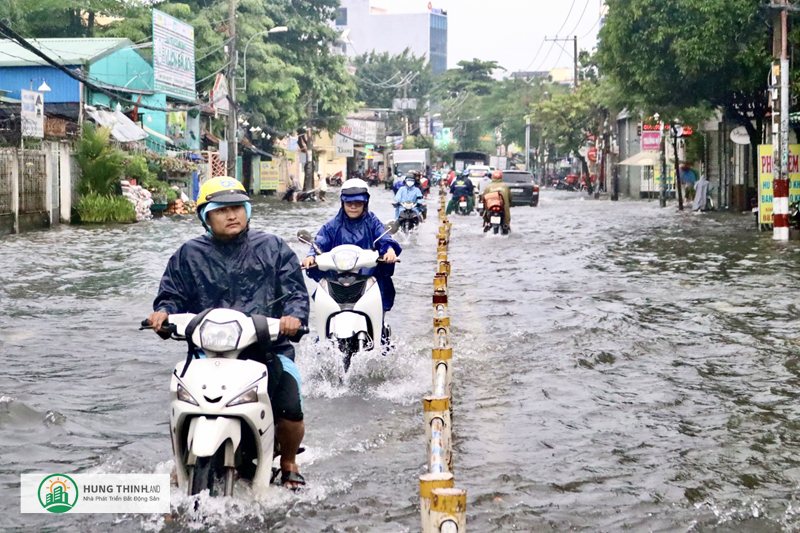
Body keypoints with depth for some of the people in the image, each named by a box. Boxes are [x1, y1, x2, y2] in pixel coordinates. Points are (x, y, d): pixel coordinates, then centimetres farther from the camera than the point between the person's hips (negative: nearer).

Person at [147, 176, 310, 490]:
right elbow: (173, 294, 15)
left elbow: (296, 290, 6)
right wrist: (163, 311, -7)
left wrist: (294, 315, -15)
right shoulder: (189, 255, 13)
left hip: (269, 349, -1)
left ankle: (289, 464, 12)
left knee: (290, 409, -18)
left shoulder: (273, 248, 11)